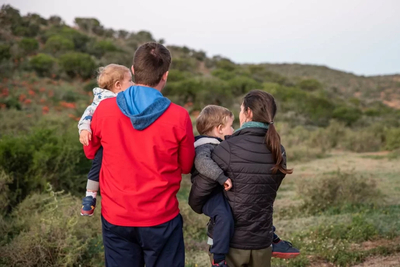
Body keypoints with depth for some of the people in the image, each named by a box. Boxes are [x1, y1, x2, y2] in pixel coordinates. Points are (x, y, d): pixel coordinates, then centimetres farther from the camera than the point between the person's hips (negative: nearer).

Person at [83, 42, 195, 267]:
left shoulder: (105, 109, -8)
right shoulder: (178, 117, -14)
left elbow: (90, 152, 10)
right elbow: (186, 166, 1)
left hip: (116, 217, 2)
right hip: (161, 219, -2)